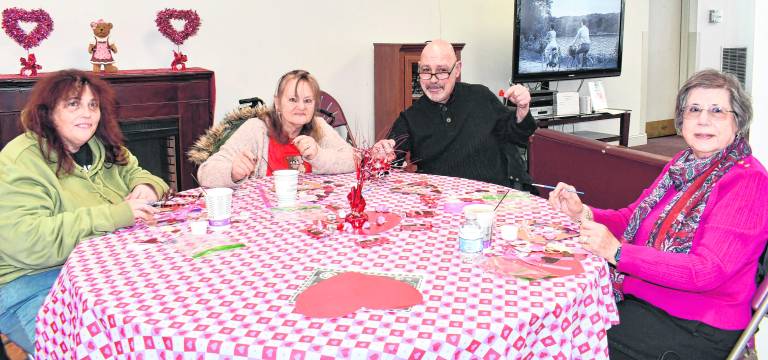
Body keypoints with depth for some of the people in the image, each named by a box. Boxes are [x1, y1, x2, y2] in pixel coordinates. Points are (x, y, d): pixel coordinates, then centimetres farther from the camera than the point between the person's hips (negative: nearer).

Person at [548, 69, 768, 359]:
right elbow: (633, 219, 12)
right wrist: (583, 213, -7)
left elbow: (707, 270, -24)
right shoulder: (684, 164, 10)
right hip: (642, 299, 7)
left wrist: (617, 253, -27)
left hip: (698, 329, -7)